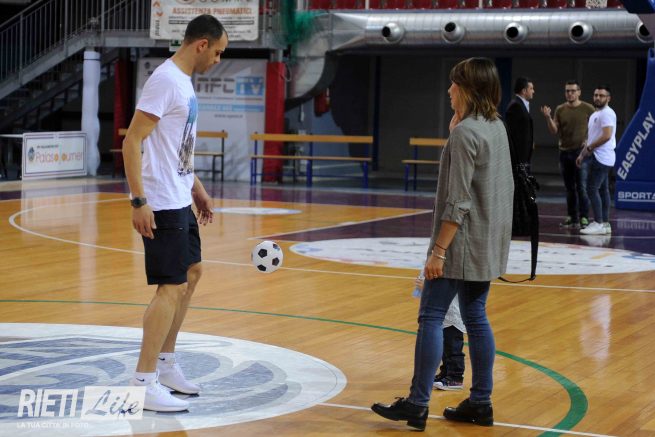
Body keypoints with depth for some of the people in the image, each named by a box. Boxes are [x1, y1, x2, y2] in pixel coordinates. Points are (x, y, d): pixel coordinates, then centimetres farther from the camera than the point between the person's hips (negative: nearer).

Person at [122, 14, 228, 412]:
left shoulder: (184, 81, 13)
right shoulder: (166, 80, -17)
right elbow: (132, 141, -20)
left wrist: (197, 189, 24)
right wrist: (139, 201, -24)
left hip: (181, 200, 10)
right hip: (162, 204, -10)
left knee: (191, 274, 18)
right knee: (172, 287, -9)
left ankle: (165, 364, 28)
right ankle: (143, 383, -4)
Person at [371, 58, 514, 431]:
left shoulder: (465, 132, -16)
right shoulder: (497, 127, 10)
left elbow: (458, 201, -20)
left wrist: (439, 250, -19)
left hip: (462, 244, -9)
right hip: (488, 246, 9)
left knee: (431, 318, -5)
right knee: (476, 318, 12)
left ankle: (417, 404, -4)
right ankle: (481, 403, 15)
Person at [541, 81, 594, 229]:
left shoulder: (588, 109, -2)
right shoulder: (560, 110, 7)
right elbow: (554, 131, 3)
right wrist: (548, 117, -12)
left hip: (581, 152, -4)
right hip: (565, 152, 4)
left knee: (582, 187, -8)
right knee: (569, 188, 9)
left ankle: (584, 218, -5)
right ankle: (571, 217, 16)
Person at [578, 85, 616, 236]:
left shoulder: (607, 113, -14)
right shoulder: (595, 114, 19)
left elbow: (607, 136, -24)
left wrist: (589, 147, -16)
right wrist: (582, 154, 18)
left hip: (601, 157, -10)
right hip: (598, 157, 10)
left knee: (592, 189, -12)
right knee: (602, 190, 10)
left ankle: (598, 223, -11)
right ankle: (605, 223, 13)